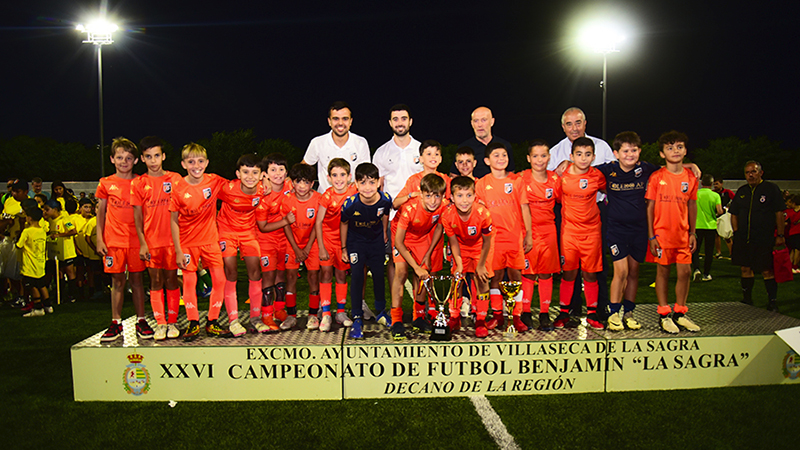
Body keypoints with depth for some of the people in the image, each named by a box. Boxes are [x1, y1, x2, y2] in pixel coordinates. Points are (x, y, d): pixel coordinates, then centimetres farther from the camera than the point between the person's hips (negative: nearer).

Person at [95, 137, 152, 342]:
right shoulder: (106, 184, 5)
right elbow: (100, 212, 9)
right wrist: (99, 239, 2)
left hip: (135, 240, 0)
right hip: (113, 240, 0)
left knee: (136, 279, 4)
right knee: (117, 281, 4)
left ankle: (141, 321, 12)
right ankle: (116, 323, 12)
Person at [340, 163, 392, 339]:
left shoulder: (385, 199, -23)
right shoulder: (350, 204, -28)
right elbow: (344, 224, -9)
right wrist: (344, 248, -2)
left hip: (377, 240, 2)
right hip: (355, 241, -2)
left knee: (379, 274, 10)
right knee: (356, 276, -9)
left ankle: (380, 310, 32)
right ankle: (357, 318, -1)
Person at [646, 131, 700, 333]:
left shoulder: (691, 177, 5)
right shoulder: (656, 177, -5)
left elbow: (692, 206, 11)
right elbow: (650, 207, -4)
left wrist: (692, 233, 9)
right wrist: (651, 236, -8)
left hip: (683, 233, 4)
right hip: (662, 233, -3)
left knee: (685, 271, 4)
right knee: (663, 271, 3)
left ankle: (680, 313, 19)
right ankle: (664, 315, 13)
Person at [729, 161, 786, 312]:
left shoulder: (771, 188, 0)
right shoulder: (741, 192, 13)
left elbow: (779, 213, -2)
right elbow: (734, 214, 17)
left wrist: (780, 235, -7)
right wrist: (736, 233, 6)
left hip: (764, 239, -5)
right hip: (743, 238, 5)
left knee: (767, 271, -6)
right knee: (746, 268, 9)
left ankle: (773, 302, 2)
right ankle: (747, 300, 19)